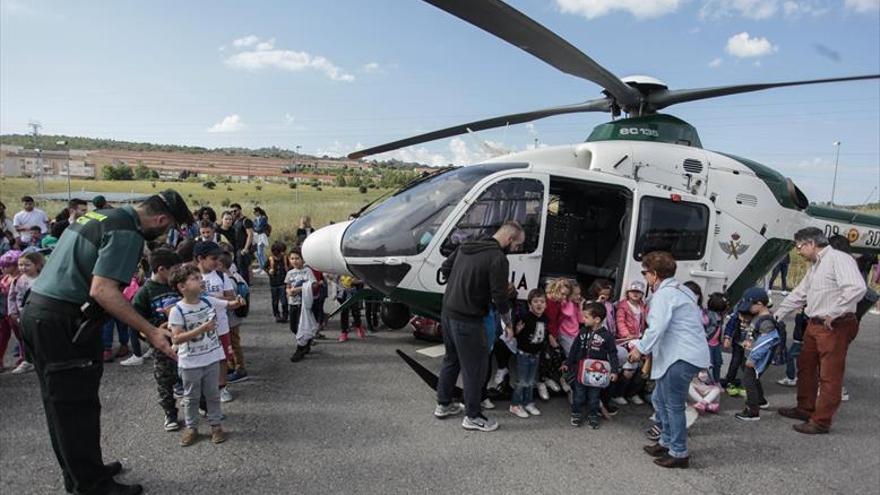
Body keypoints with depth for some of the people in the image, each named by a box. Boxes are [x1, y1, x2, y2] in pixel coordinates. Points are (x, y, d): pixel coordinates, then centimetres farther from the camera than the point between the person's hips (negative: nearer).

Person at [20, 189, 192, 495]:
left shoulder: (99, 216, 14)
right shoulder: (127, 232, -16)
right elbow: (102, 290, -25)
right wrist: (150, 331, -25)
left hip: (36, 311, 10)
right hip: (63, 323, -10)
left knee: (60, 404, 18)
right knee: (78, 408, 1)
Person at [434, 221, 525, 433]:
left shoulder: (466, 246, 7)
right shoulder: (498, 258, -17)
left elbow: (445, 268, 15)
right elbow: (499, 297, -16)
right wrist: (508, 321, 0)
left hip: (447, 313, 8)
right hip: (467, 320, -8)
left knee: (451, 359, 23)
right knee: (474, 367, 6)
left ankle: (443, 405, 36)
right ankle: (473, 417, 18)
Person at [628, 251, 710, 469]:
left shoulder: (664, 294, -14)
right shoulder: (681, 290, 17)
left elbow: (657, 328, -23)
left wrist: (640, 348, -9)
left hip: (682, 357, -10)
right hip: (683, 354, 10)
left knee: (674, 405, 0)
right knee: (659, 398, 18)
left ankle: (679, 454, 11)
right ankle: (667, 441, 29)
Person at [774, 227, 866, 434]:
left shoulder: (839, 259, -13)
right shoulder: (814, 266, 17)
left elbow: (857, 288, -27)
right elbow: (798, 294, 24)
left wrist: (833, 313, -23)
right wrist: (776, 316, 23)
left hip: (835, 327, -10)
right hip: (814, 324, 10)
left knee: (830, 376, -1)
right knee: (806, 368, 19)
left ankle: (821, 421, 7)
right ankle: (805, 409, 33)